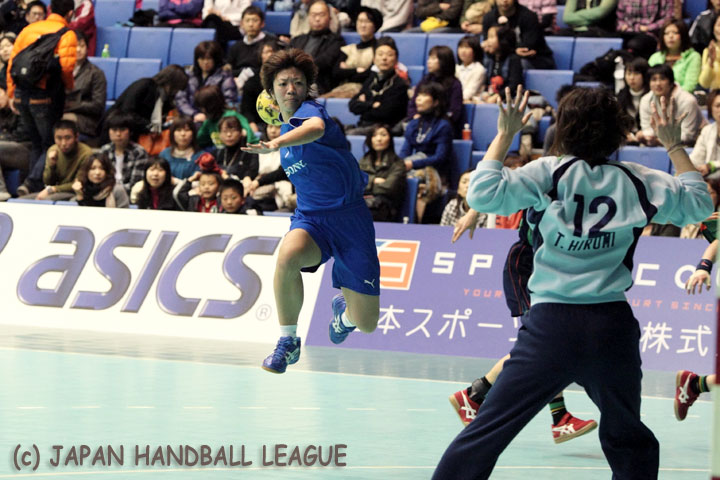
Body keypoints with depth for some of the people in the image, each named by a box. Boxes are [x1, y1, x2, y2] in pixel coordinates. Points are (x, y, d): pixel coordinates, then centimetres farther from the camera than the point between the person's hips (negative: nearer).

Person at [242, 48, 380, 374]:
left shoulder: (310, 110, -13)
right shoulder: (285, 126, 12)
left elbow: (315, 128, -42)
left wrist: (277, 143, -57)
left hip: (349, 216, -5)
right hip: (310, 217, 5)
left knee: (366, 323, -5)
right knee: (288, 256, -35)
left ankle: (345, 310, 36)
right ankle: (288, 341, -18)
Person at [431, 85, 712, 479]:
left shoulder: (549, 172, -2)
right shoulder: (636, 181, 6)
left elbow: (482, 194, -11)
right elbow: (699, 203, 19)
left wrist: (504, 135, -1)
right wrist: (674, 145, 27)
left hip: (551, 324, -2)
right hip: (614, 325, 2)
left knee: (486, 433, 0)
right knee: (628, 440, 19)